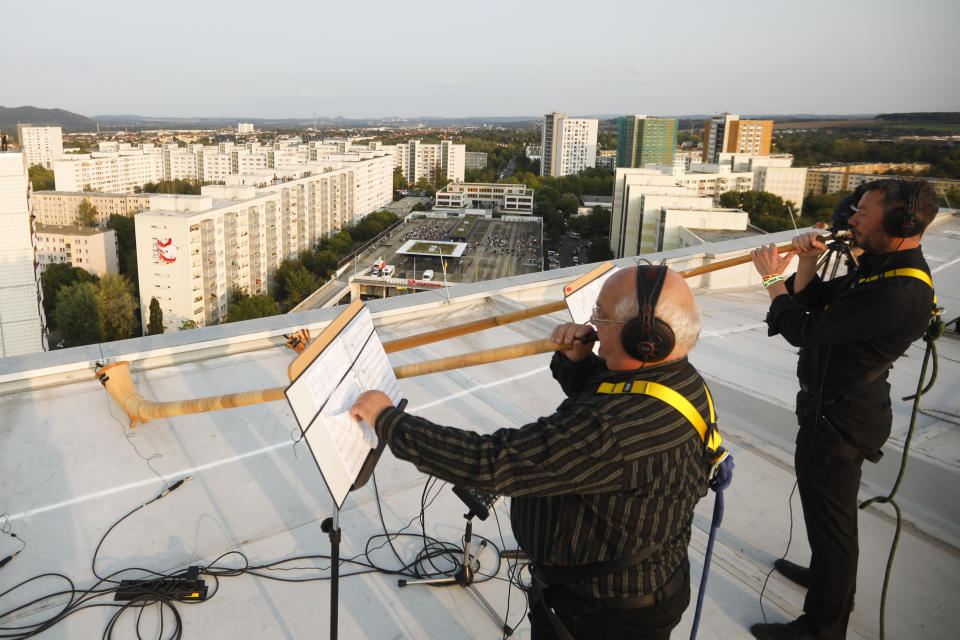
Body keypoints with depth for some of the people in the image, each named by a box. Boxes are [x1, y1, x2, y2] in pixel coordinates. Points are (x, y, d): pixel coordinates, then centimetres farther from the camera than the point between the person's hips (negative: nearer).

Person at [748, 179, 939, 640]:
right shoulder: (881, 267, 3)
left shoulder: (899, 294, -30)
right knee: (828, 509, 29)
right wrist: (807, 262, -6)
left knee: (831, 520, 6)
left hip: (840, 421, -11)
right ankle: (826, 578, 52)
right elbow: (812, 301, 11)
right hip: (832, 408, 11)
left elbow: (804, 330, -26)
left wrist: (773, 279, -13)